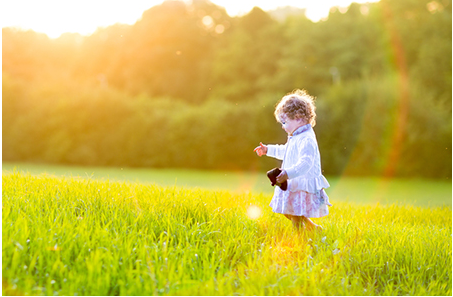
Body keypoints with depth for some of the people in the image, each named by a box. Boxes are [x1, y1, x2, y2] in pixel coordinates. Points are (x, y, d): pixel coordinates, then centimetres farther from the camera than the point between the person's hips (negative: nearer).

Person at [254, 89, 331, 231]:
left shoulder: (307, 140, -22)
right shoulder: (296, 138, 13)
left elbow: (305, 163, -35)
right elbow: (285, 151, 33)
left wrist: (288, 174, -45)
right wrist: (268, 150, 38)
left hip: (304, 186, -11)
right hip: (295, 185, 11)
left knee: (296, 218, -7)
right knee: (288, 213, 19)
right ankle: (315, 229, 32)